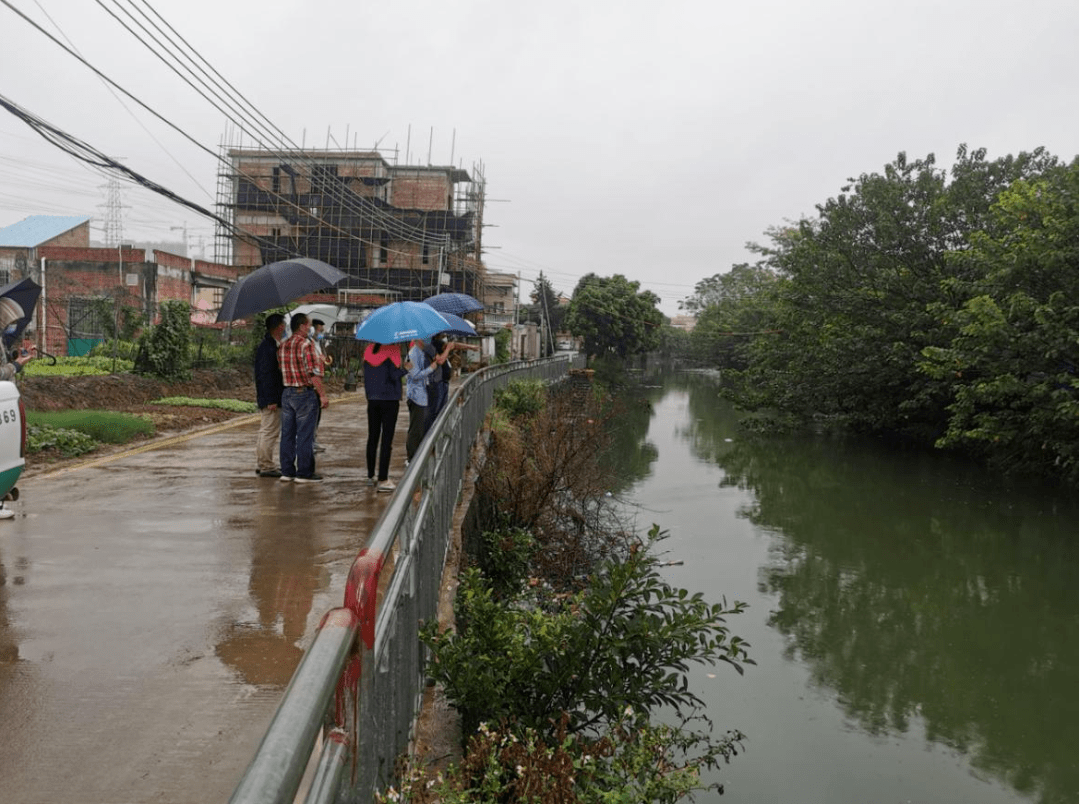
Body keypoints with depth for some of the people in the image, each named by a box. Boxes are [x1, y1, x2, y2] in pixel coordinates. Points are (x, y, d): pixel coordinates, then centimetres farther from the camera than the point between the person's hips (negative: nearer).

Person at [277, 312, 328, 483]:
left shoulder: (283, 346, 11)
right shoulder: (305, 345, -13)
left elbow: (281, 370, 14)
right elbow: (314, 373, -18)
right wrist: (322, 395, -15)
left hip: (287, 393, 7)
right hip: (305, 393, -7)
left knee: (287, 434, 11)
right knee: (305, 435, -1)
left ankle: (287, 471, 16)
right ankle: (304, 473, 2)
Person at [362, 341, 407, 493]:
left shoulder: (369, 350, 7)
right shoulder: (392, 350, -11)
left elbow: (366, 375, 12)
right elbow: (395, 375, -15)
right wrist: (406, 367, 2)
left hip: (372, 399, 6)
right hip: (389, 399, -6)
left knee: (373, 437, 15)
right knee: (387, 439, -3)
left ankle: (371, 475, 24)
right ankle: (383, 480, -5)